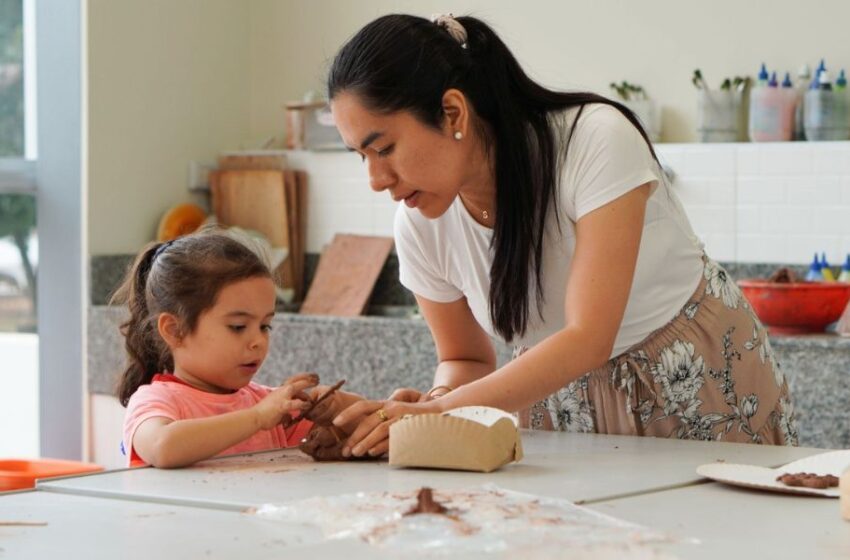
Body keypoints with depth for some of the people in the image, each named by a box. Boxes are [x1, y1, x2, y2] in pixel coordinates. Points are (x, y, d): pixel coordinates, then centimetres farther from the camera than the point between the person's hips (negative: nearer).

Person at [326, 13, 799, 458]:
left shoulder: (597, 140, -26)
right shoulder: (420, 226, -12)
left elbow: (588, 339, -30)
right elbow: (466, 360, 2)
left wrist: (443, 411, -37)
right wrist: (436, 401, -22)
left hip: (701, 378, -3)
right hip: (562, 387, 4)